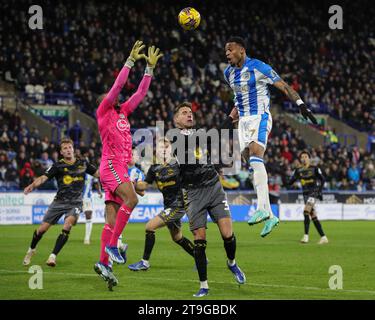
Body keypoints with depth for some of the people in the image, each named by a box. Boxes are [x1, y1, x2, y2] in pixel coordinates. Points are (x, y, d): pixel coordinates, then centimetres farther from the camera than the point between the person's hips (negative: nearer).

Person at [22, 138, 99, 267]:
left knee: (67, 225, -27)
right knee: (43, 228, -1)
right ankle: (31, 250, 29)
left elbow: (98, 173, 15)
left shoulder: (83, 163, 6)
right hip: (59, 202, 0)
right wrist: (32, 185, -31)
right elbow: (44, 177, -13)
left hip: (75, 203, 0)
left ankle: (53, 256, -21)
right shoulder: (58, 166, -2)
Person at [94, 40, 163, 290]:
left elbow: (141, 93, 24)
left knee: (112, 217, 3)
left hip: (121, 167, 8)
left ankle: (103, 263, 1)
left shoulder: (122, 113, 21)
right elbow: (118, 85, -6)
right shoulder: (103, 112, 3)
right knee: (131, 199, -26)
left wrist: (150, 67, 20)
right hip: (111, 164, -8)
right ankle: (112, 244, -20)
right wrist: (131, 60, -7)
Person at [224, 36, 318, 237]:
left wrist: (300, 104, -17)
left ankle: (262, 208, -36)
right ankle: (269, 216, 4)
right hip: (243, 120, 7)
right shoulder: (228, 73, 10)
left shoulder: (258, 67, -10)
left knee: (255, 155, -28)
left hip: (260, 117, -7)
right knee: (253, 167, 0)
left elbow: (283, 86, -9)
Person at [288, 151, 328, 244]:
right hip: (305, 194, 5)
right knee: (313, 216, 6)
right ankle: (323, 237, 13)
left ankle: (306, 236, -23)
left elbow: (323, 179, 1)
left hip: (313, 193, -5)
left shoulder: (315, 169, -3)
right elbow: (290, 182, 5)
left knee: (306, 211, -23)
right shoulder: (298, 171, 7)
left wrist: (319, 190, -7)